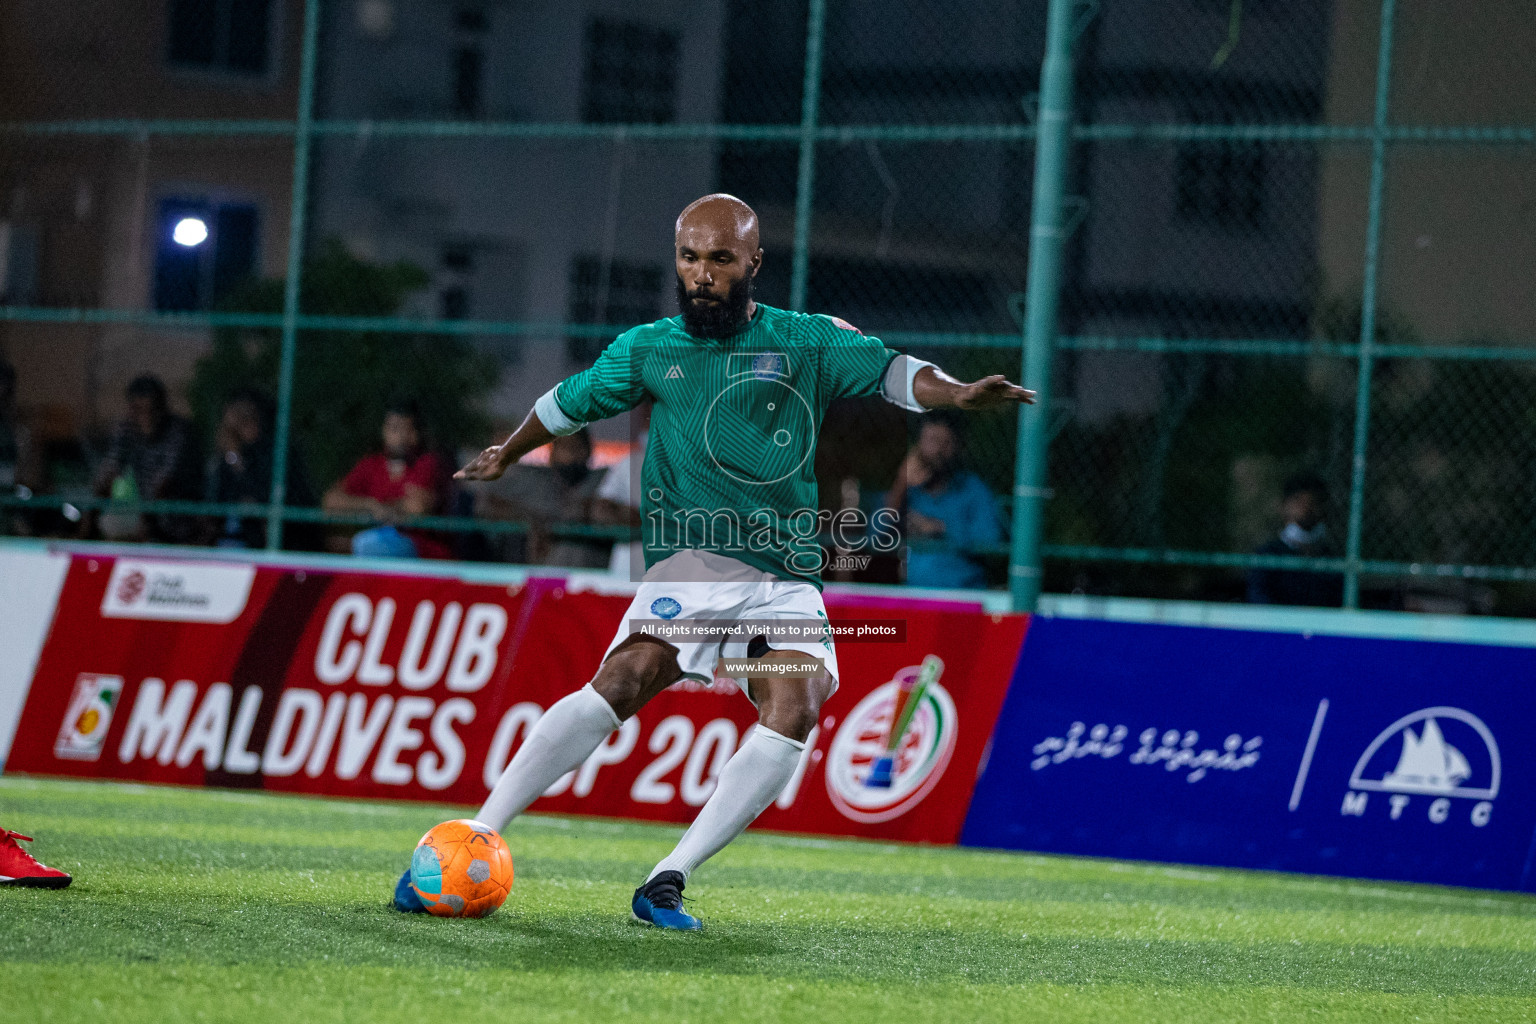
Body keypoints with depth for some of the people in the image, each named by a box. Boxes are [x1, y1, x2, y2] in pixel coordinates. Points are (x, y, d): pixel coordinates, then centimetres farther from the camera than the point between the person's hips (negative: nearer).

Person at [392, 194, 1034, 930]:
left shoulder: (807, 342, 8)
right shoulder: (648, 351, 10)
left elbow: (890, 370, -2)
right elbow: (568, 401, 27)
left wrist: (957, 394, -23)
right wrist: (505, 455, 40)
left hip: (789, 578, 1)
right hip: (692, 559, -1)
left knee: (796, 705, -24)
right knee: (624, 680, -25)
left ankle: (667, 881, -18)